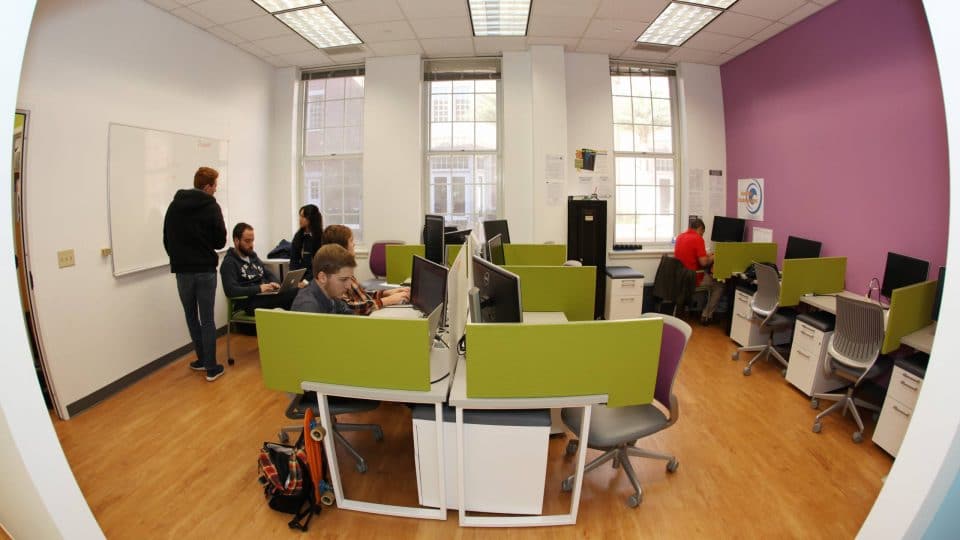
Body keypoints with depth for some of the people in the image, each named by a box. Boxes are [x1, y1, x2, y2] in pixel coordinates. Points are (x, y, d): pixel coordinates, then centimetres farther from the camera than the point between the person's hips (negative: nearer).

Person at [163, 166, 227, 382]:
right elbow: (220, 241, -7)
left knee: (191, 317, 16)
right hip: (206, 269, -3)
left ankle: (202, 359, 23)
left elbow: (167, 240, 7)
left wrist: (178, 258, 17)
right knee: (207, 319, 2)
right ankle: (211, 367, 6)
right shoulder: (211, 206, -8)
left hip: (182, 270, 3)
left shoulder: (174, 206, 4)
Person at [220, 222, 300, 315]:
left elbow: (269, 274, 26)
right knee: (291, 295, -34)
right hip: (250, 303, -7)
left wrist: (275, 283, 2)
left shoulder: (253, 256, 22)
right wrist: (259, 288, -21)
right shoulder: (229, 263, 0)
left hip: (267, 296, 7)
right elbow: (230, 290, -13)